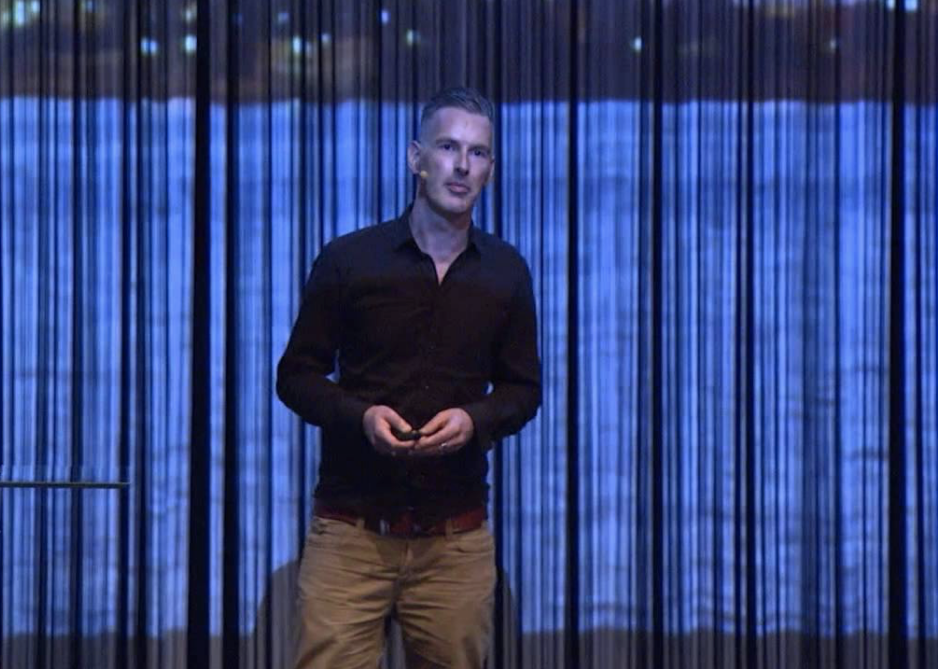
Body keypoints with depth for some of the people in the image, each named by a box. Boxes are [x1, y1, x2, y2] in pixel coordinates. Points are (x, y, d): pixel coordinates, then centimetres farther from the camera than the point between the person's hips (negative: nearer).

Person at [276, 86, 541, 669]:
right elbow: (296, 375, 5)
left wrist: (476, 419, -9)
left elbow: (523, 390, 13)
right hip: (351, 530, -2)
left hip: (456, 540, 2)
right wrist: (360, 416, -15)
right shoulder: (347, 260, 2)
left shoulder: (506, 272, 8)